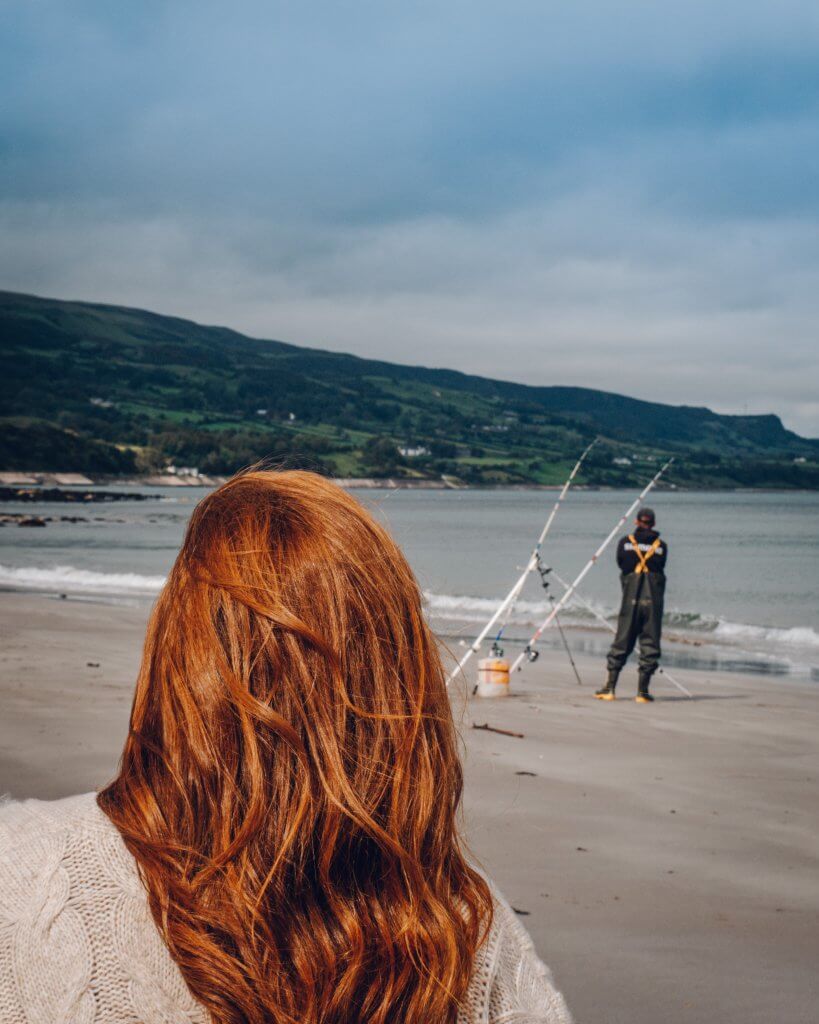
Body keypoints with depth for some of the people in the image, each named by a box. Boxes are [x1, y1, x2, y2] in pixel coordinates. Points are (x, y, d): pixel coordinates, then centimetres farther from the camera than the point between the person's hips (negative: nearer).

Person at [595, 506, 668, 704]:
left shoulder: (625, 543, 3)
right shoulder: (661, 546, 3)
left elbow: (621, 565, 10)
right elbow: (660, 568, 5)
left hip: (630, 600, 1)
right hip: (653, 600, -1)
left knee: (621, 644, 6)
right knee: (649, 646, 4)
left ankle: (609, 689, 5)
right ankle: (642, 692, 3)